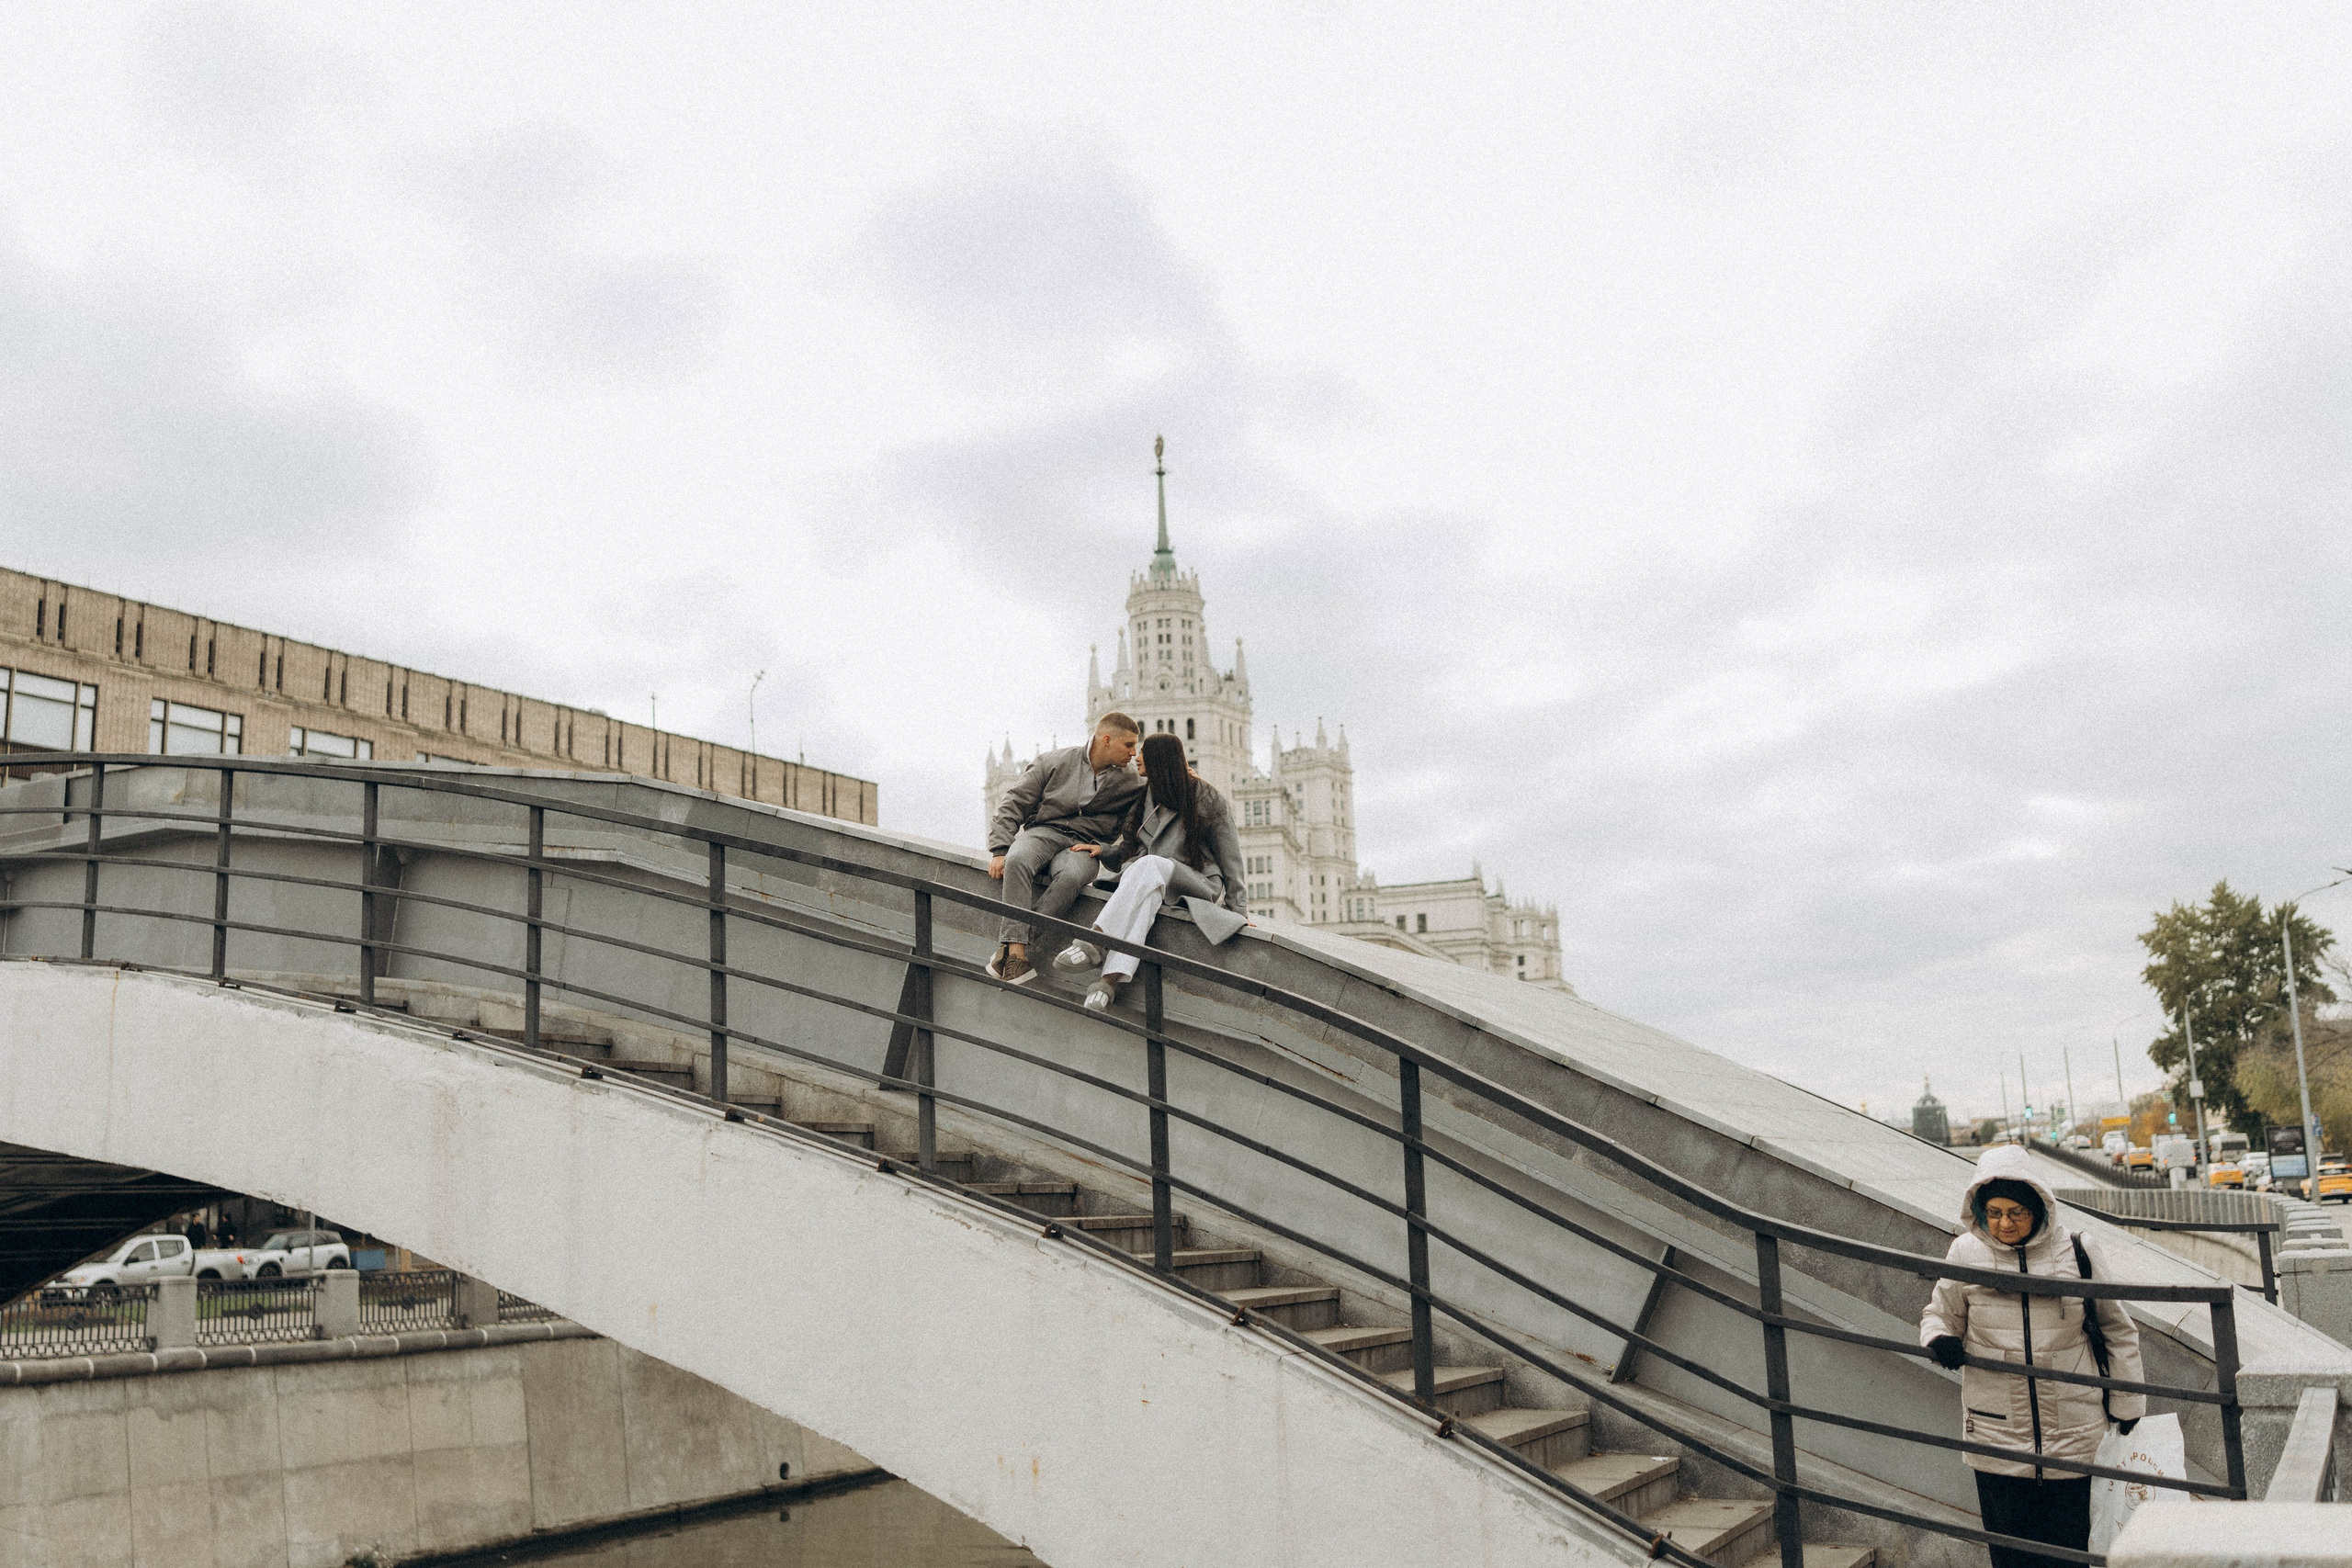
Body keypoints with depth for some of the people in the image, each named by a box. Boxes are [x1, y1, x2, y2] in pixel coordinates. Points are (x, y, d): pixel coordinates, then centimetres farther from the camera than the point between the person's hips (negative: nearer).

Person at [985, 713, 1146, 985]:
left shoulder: (1130, 781, 13)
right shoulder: (1054, 762, 6)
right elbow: (1013, 804, 4)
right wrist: (1000, 850, -7)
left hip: (1084, 844, 1)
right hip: (1043, 832, -1)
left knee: (1072, 876, -37)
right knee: (1018, 860, -37)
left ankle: (1009, 949, -38)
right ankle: (1016, 951, -44)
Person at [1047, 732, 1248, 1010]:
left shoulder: (1207, 798, 4)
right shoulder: (1142, 798, 18)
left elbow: (1229, 856, 2)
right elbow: (1127, 851, 20)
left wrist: (1238, 911, -4)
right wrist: (1101, 851, -3)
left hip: (1199, 883, -3)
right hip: (1148, 881, 4)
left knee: (1149, 865, -37)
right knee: (1145, 895, -36)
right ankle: (1113, 977, -58)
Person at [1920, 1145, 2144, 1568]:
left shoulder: (2077, 1252, -2)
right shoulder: (1966, 1253, -1)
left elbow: (2118, 1332, 9)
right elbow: (1942, 1314, 13)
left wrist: (2128, 1407, 11)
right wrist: (1939, 1339, -10)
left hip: (2072, 1435, 0)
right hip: (1997, 1435, 1)